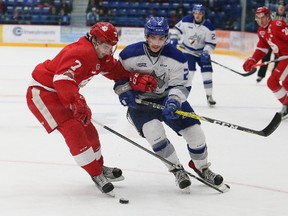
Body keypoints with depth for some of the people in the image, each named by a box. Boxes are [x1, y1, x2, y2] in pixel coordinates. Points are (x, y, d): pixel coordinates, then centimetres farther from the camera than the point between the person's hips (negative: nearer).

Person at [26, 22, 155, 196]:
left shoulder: (100, 55, 3)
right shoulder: (81, 53, -29)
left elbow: (118, 70, 9)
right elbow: (62, 79, -40)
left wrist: (138, 78, -10)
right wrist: (78, 104, -45)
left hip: (61, 93, 10)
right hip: (42, 92, -10)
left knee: (87, 129, 14)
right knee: (73, 129, -18)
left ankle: (98, 166, 34)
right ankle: (96, 174, -12)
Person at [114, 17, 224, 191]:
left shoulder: (176, 57, -13)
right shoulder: (130, 54, -15)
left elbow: (181, 85, -11)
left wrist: (173, 101, -30)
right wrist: (124, 92, -20)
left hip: (168, 98, 2)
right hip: (140, 102, -2)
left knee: (195, 132, -6)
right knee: (154, 132, -28)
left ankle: (201, 167, 23)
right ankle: (177, 170, -9)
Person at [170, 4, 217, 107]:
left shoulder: (209, 26, -17)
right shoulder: (186, 20, -15)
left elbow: (211, 43, -16)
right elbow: (177, 29, 3)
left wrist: (206, 53, -29)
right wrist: (174, 39, -6)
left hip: (202, 52, 1)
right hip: (188, 51, -1)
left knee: (207, 71, -5)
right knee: (189, 71, -15)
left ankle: (209, 96, 8)